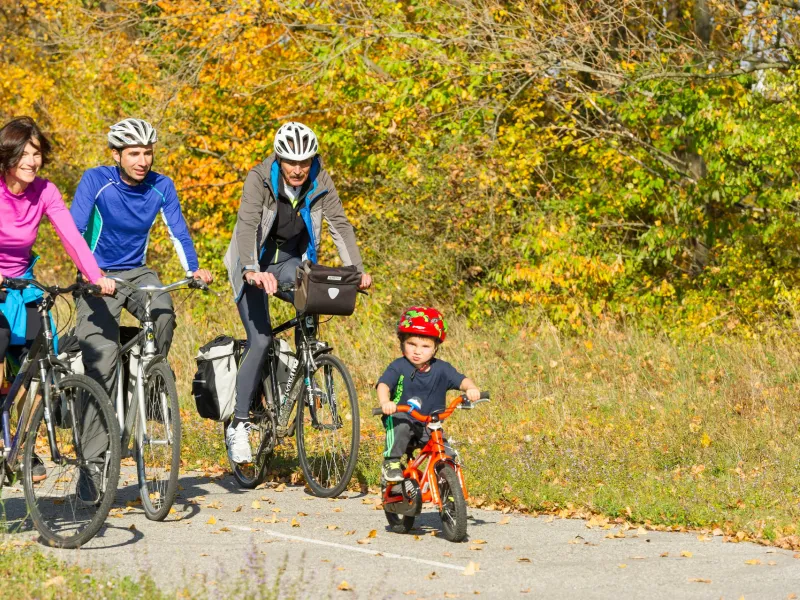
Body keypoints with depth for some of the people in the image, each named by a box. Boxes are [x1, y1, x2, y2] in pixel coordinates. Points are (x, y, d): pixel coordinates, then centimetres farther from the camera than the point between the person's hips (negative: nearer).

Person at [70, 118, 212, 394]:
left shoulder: (161, 187, -6)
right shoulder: (96, 180, -15)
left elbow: (179, 233, -5)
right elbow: (73, 230, -20)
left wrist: (193, 269, -24)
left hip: (137, 273, 3)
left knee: (163, 313, -29)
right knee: (101, 359, -15)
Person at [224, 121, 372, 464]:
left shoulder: (320, 183, -11)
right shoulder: (260, 179, -21)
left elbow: (339, 225, -16)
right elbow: (247, 225, -33)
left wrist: (357, 270, -29)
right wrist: (251, 271, -48)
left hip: (290, 262, 4)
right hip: (256, 266, -4)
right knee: (260, 340, -16)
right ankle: (238, 425, -10)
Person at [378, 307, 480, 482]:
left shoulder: (441, 369, -3)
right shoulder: (398, 367, -10)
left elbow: (461, 380, -13)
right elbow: (383, 385, -23)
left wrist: (471, 389, -38)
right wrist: (385, 402, -46)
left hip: (430, 428, 2)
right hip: (402, 420, -2)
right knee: (399, 422, -36)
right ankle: (391, 463, -22)